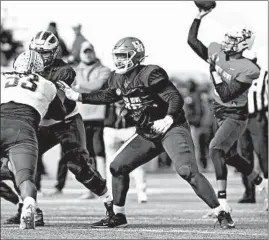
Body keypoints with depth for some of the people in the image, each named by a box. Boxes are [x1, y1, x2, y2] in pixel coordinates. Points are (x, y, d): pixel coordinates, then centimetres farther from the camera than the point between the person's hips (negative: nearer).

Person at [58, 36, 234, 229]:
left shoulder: (150, 74, -19)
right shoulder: (118, 79, 5)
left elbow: (176, 98, -24)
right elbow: (107, 96, 25)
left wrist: (169, 119, -42)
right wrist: (76, 96, 21)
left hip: (172, 128, -8)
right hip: (147, 134, 8)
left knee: (188, 171, -24)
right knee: (118, 167, 3)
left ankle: (222, 215, -20)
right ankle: (118, 216, 17)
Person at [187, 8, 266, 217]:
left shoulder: (247, 69, -23)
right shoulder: (217, 53, -4)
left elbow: (227, 94, -26)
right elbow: (192, 40, 1)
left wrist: (215, 72, -25)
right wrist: (199, 17, -5)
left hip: (235, 117, -8)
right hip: (220, 114, 8)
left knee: (216, 150, -26)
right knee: (229, 156, 20)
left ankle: (222, 201, -30)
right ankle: (260, 181, 43)